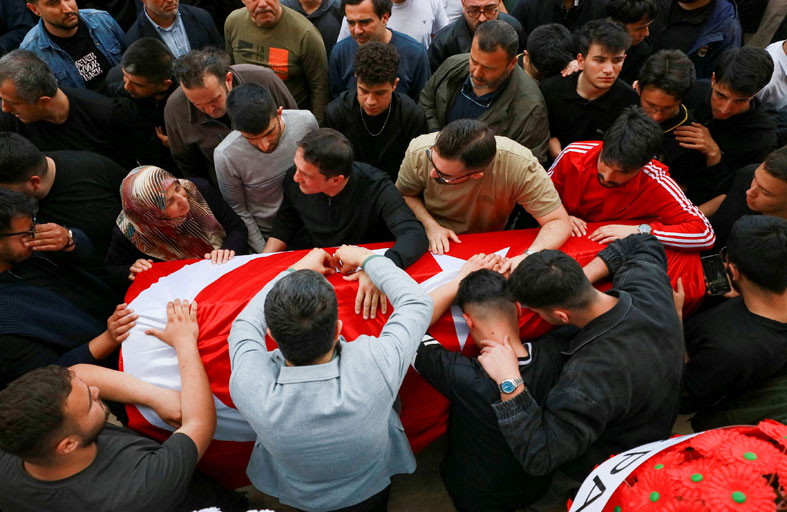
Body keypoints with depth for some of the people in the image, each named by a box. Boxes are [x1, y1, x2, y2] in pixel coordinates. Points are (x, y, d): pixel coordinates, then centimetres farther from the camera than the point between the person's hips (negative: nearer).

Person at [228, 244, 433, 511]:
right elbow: (418, 303, -24)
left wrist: (295, 270, -6)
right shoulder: (374, 366, -43)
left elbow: (245, 324, -15)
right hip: (371, 487, 0)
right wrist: (365, 258, -11)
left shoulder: (248, 385, -38)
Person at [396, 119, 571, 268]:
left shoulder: (519, 164, -31)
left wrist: (529, 256, -42)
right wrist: (430, 225, -20)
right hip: (435, 247, -2)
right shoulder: (419, 153, -25)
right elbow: (404, 194, -4)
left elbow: (559, 222, -23)